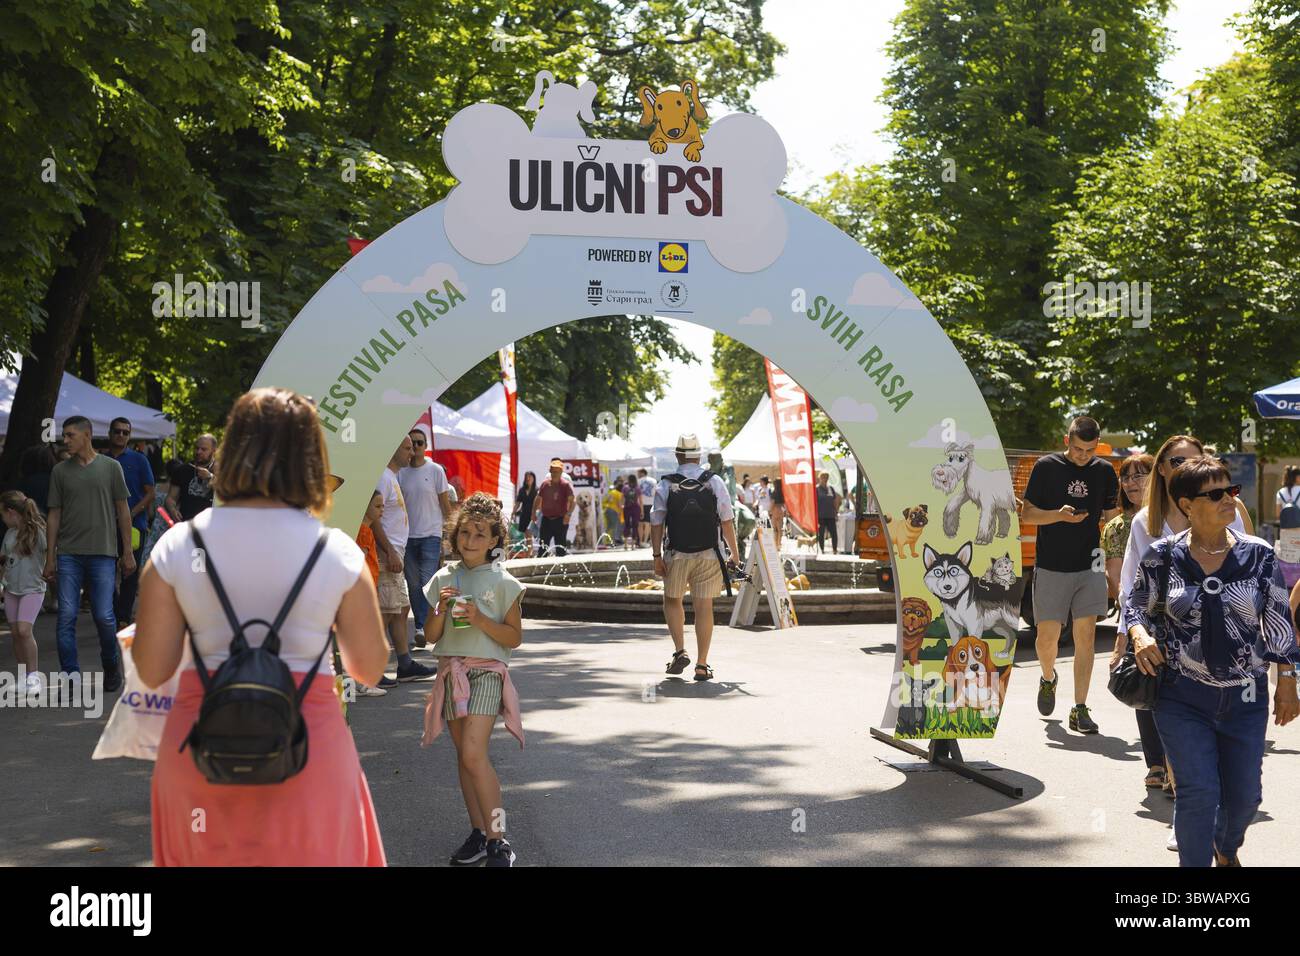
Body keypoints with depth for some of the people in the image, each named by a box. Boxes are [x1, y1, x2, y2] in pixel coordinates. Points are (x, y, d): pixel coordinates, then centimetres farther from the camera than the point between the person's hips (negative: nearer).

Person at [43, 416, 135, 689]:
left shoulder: (110, 467, 4)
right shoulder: (60, 471, 9)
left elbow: (122, 511, 6)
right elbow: (54, 515, 10)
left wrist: (127, 552, 2)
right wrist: (50, 558, 6)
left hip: (103, 553, -2)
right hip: (68, 554, 2)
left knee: (104, 616, -3)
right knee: (67, 617, -3)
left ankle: (111, 666, 21)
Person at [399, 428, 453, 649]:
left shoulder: (435, 470, 1)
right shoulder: (400, 472, 7)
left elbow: (445, 504, 5)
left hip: (431, 534, -3)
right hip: (408, 535, 3)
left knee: (427, 581, -11)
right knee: (413, 584, 5)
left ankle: (422, 626, -13)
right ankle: (422, 626, 13)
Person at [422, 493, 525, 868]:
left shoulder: (502, 582, -3)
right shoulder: (444, 578, 8)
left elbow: (514, 637, -2)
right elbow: (432, 636, 9)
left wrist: (480, 619, -15)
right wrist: (442, 608, -10)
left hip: (486, 670, -5)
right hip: (451, 671, 5)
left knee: (474, 754, -17)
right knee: (464, 755, 7)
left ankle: (498, 841, -12)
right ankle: (479, 833, 17)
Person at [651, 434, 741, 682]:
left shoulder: (665, 485, -3)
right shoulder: (715, 482, -1)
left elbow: (656, 523, -5)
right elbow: (727, 521, 0)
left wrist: (657, 556, -1)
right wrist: (734, 552, 8)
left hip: (676, 555, 0)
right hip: (709, 555, 0)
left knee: (672, 600, 19)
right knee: (704, 607, 2)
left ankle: (680, 651, 5)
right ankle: (702, 666, 4)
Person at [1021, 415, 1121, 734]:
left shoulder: (1104, 471, 7)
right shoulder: (1046, 467, -1)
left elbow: (1112, 515, 18)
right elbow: (1026, 514, 0)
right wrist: (1059, 515, -16)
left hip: (1089, 565, 2)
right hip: (1051, 566, -1)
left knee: (1085, 636, -4)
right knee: (1048, 636, 2)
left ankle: (1079, 709, 1)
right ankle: (1048, 679, 34)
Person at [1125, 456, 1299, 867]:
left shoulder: (1259, 555, -2)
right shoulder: (1162, 556, -5)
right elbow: (1136, 605, 8)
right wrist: (1139, 633, -13)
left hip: (1245, 698, 2)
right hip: (1182, 698, -2)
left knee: (1245, 794, 13)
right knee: (1199, 793, -7)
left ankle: (1227, 851, 45)